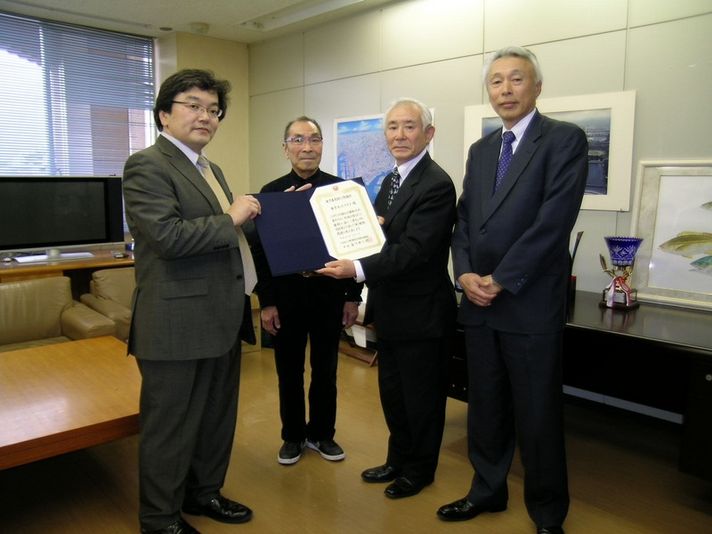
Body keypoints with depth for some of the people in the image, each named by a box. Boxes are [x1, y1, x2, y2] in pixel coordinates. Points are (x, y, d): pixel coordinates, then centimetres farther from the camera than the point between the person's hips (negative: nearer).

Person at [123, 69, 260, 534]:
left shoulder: (210, 170, 17)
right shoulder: (147, 166, -12)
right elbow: (168, 235, -25)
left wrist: (250, 216, 10)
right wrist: (231, 220, -16)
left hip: (222, 318, 9)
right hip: (178, 324, -9)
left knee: (218, 418, 20)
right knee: (172, 427, 7)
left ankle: (204, 492, 40)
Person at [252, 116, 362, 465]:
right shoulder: (271, 192, -1)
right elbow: (262, 251, -1)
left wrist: (353, 296, 0)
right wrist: (266, 302, -5)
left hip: (329, 294, 1)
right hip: (287, 295, 0)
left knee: (325, 371, 13)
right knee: (290, 372, 12)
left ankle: (322, 434, 31)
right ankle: (293, 436, 30)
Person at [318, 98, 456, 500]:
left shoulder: (436, 184, -18)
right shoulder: (391, 180, 11)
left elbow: (415, 249, -27)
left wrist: (358, 269, -34)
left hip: (421, 312, -9)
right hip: (391, 310, 9)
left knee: (421, 396, 10)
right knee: (392, 392, 21)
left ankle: (419, 470, 31)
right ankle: (398, 459, 40)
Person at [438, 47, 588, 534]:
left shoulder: (565, 139, -4)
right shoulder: (480, 150, 15)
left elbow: (554, 220, -15)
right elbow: (464, 220, 12)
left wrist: (500, 279, -15)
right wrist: (465, 273, -5)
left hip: (531, 303, -5)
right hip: (479, 304, 6)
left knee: (538, 416, 6)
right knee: (484, 407, 16)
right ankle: (488, 490, 35)